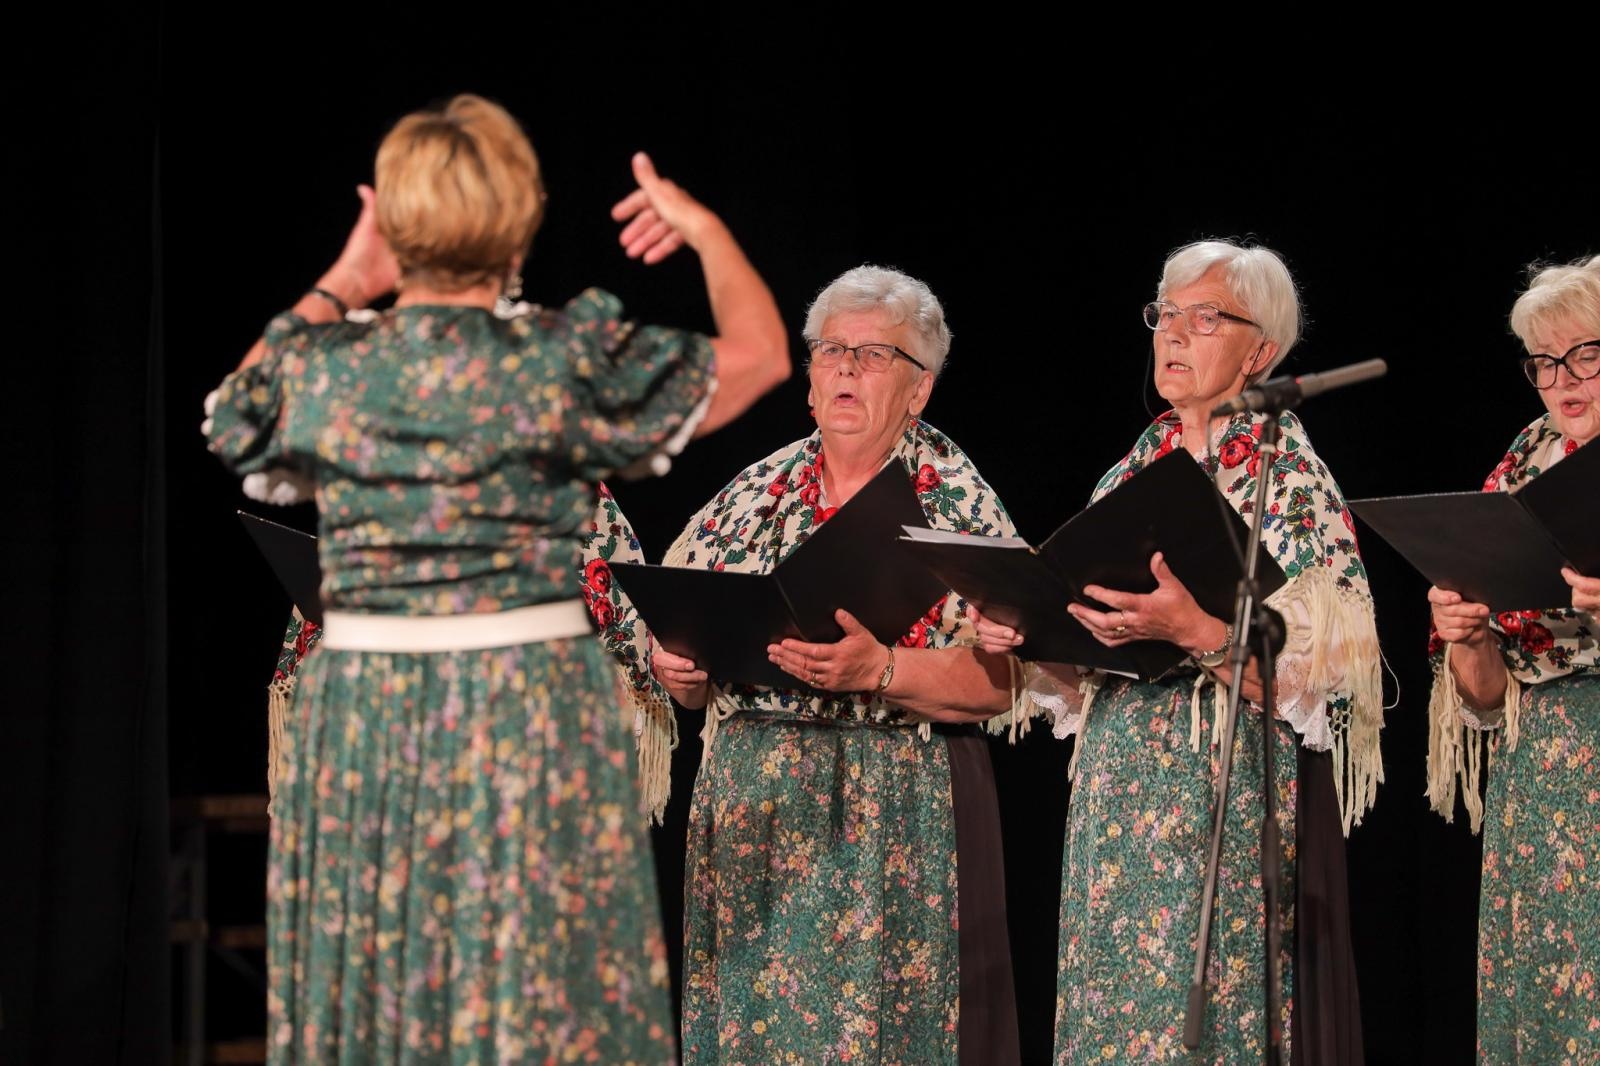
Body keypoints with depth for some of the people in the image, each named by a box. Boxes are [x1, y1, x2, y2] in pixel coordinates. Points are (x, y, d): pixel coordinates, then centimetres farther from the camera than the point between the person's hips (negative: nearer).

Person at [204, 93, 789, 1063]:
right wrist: (708, 234, 20)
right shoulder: (566, 363, -9)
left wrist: (336, 292, 28)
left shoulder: (321, 368, -2)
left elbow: (238, 411, 23)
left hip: (359, 721, 3)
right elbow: (760, 353, 5)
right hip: (531, 715, -3)